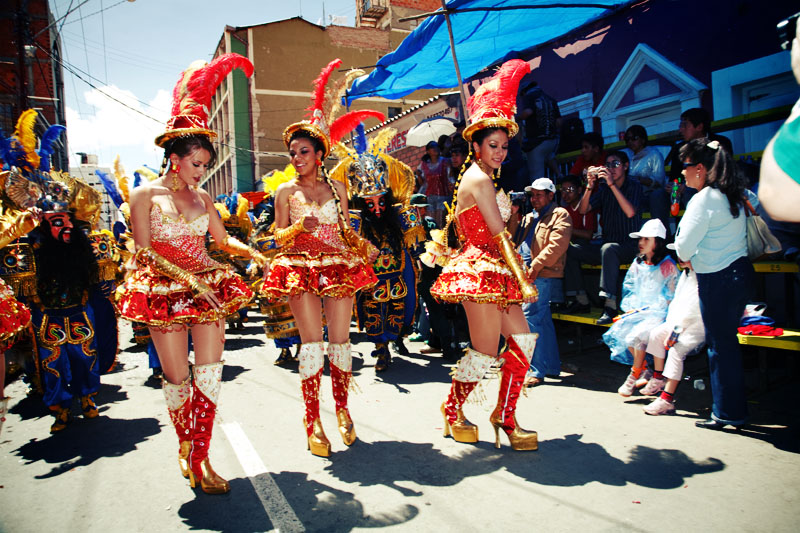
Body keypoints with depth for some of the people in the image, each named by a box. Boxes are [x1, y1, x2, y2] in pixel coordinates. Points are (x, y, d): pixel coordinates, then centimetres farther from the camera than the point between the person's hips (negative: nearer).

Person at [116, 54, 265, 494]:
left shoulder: (201, 198, 12)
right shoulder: (146, 195, -1)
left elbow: (223, 239, 17)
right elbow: (145, 251, -7)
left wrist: (252, 252, -2)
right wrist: (189, 278, -18)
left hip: (208, 287, 4)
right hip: (163, 291, -3)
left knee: (210, 370, -4)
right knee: (177, 377, 2)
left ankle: (199, 458, 5)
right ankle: (184, 446, 26)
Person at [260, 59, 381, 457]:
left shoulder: (337, 187, 10)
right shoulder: (286, 191, 6)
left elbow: (346, 230, 13)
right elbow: (279, 237, 6)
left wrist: (365, 247, -4)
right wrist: (299, 227, -14)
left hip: (339, 267, 2)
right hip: (300, 269, -1)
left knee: (340, 340, 2)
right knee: (312, 343, -5)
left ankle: (342, 409, 21)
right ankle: (313, 422, 5)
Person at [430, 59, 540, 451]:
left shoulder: (480, 178, 18)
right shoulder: (479, 179, -12)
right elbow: (499, 234, -18)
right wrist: (523, 279, -20)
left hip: (491, 271, 10)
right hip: (481, 269, -10)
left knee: (523, 338, 5)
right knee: (486, 351, -2)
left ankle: (505, 416, 13)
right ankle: (452, 410, 19)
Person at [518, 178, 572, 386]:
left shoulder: (560, 215, -2)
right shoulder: (534, 217, 26)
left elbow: (556, 245, -16)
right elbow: (516, 240, 25)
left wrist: (535, 266, -20)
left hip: (544, 277, -9)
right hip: (532, 276, 9)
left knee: (530, 318, -15)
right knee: (543, 321, 13)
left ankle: (536, 371, -12)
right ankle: (552, 366, 23)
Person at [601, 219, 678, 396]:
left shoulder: (667, 266, -7)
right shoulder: (638, 263, 12)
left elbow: (669, 297, -9)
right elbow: (629, 289, 16)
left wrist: (644, 310, -14)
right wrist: (632, 309, 1)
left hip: (658, 313, -6)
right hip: (639, 311, 6)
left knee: (638, 334, -28)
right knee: (620, 329, -18)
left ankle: (634, 376, -11)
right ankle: (645, 368, -2)